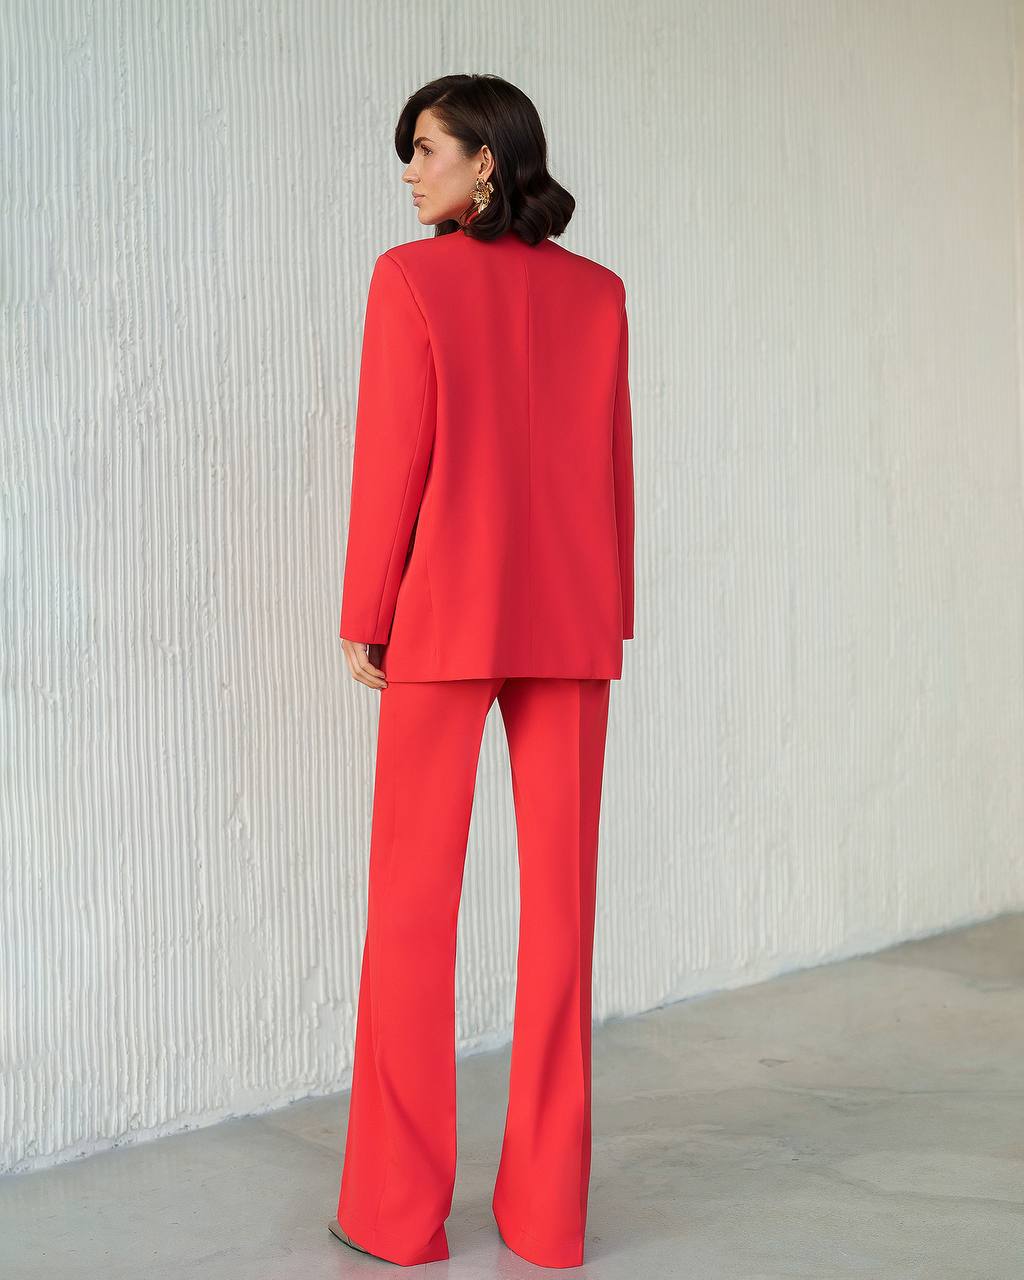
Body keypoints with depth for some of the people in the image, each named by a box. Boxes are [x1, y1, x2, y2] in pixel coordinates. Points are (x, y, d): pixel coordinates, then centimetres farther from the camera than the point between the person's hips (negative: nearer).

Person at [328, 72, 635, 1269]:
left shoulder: (411, 279, -6)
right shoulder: (597, 293, 7)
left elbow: (392, 460, -8)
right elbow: (612, 467, 7)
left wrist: (363, 619, -1)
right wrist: (608, 621, 12)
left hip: (447, 618, -4)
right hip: (569, 622, 4)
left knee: (414, 902, 3)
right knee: (558, 902, 4)